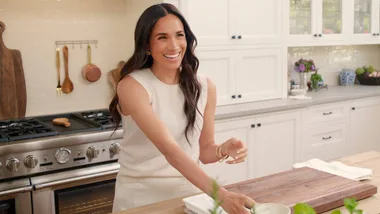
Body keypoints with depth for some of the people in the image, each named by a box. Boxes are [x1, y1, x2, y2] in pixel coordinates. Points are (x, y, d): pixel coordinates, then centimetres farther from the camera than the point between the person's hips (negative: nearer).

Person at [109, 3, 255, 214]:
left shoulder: (205, 87, -4)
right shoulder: (132, 86, -18)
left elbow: (204, 151, 4)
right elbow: (169, 149, -28)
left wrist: (223, 150, -18)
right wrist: (221, 195, -36)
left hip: (189, 192, 4)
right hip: (141, 196, -3)